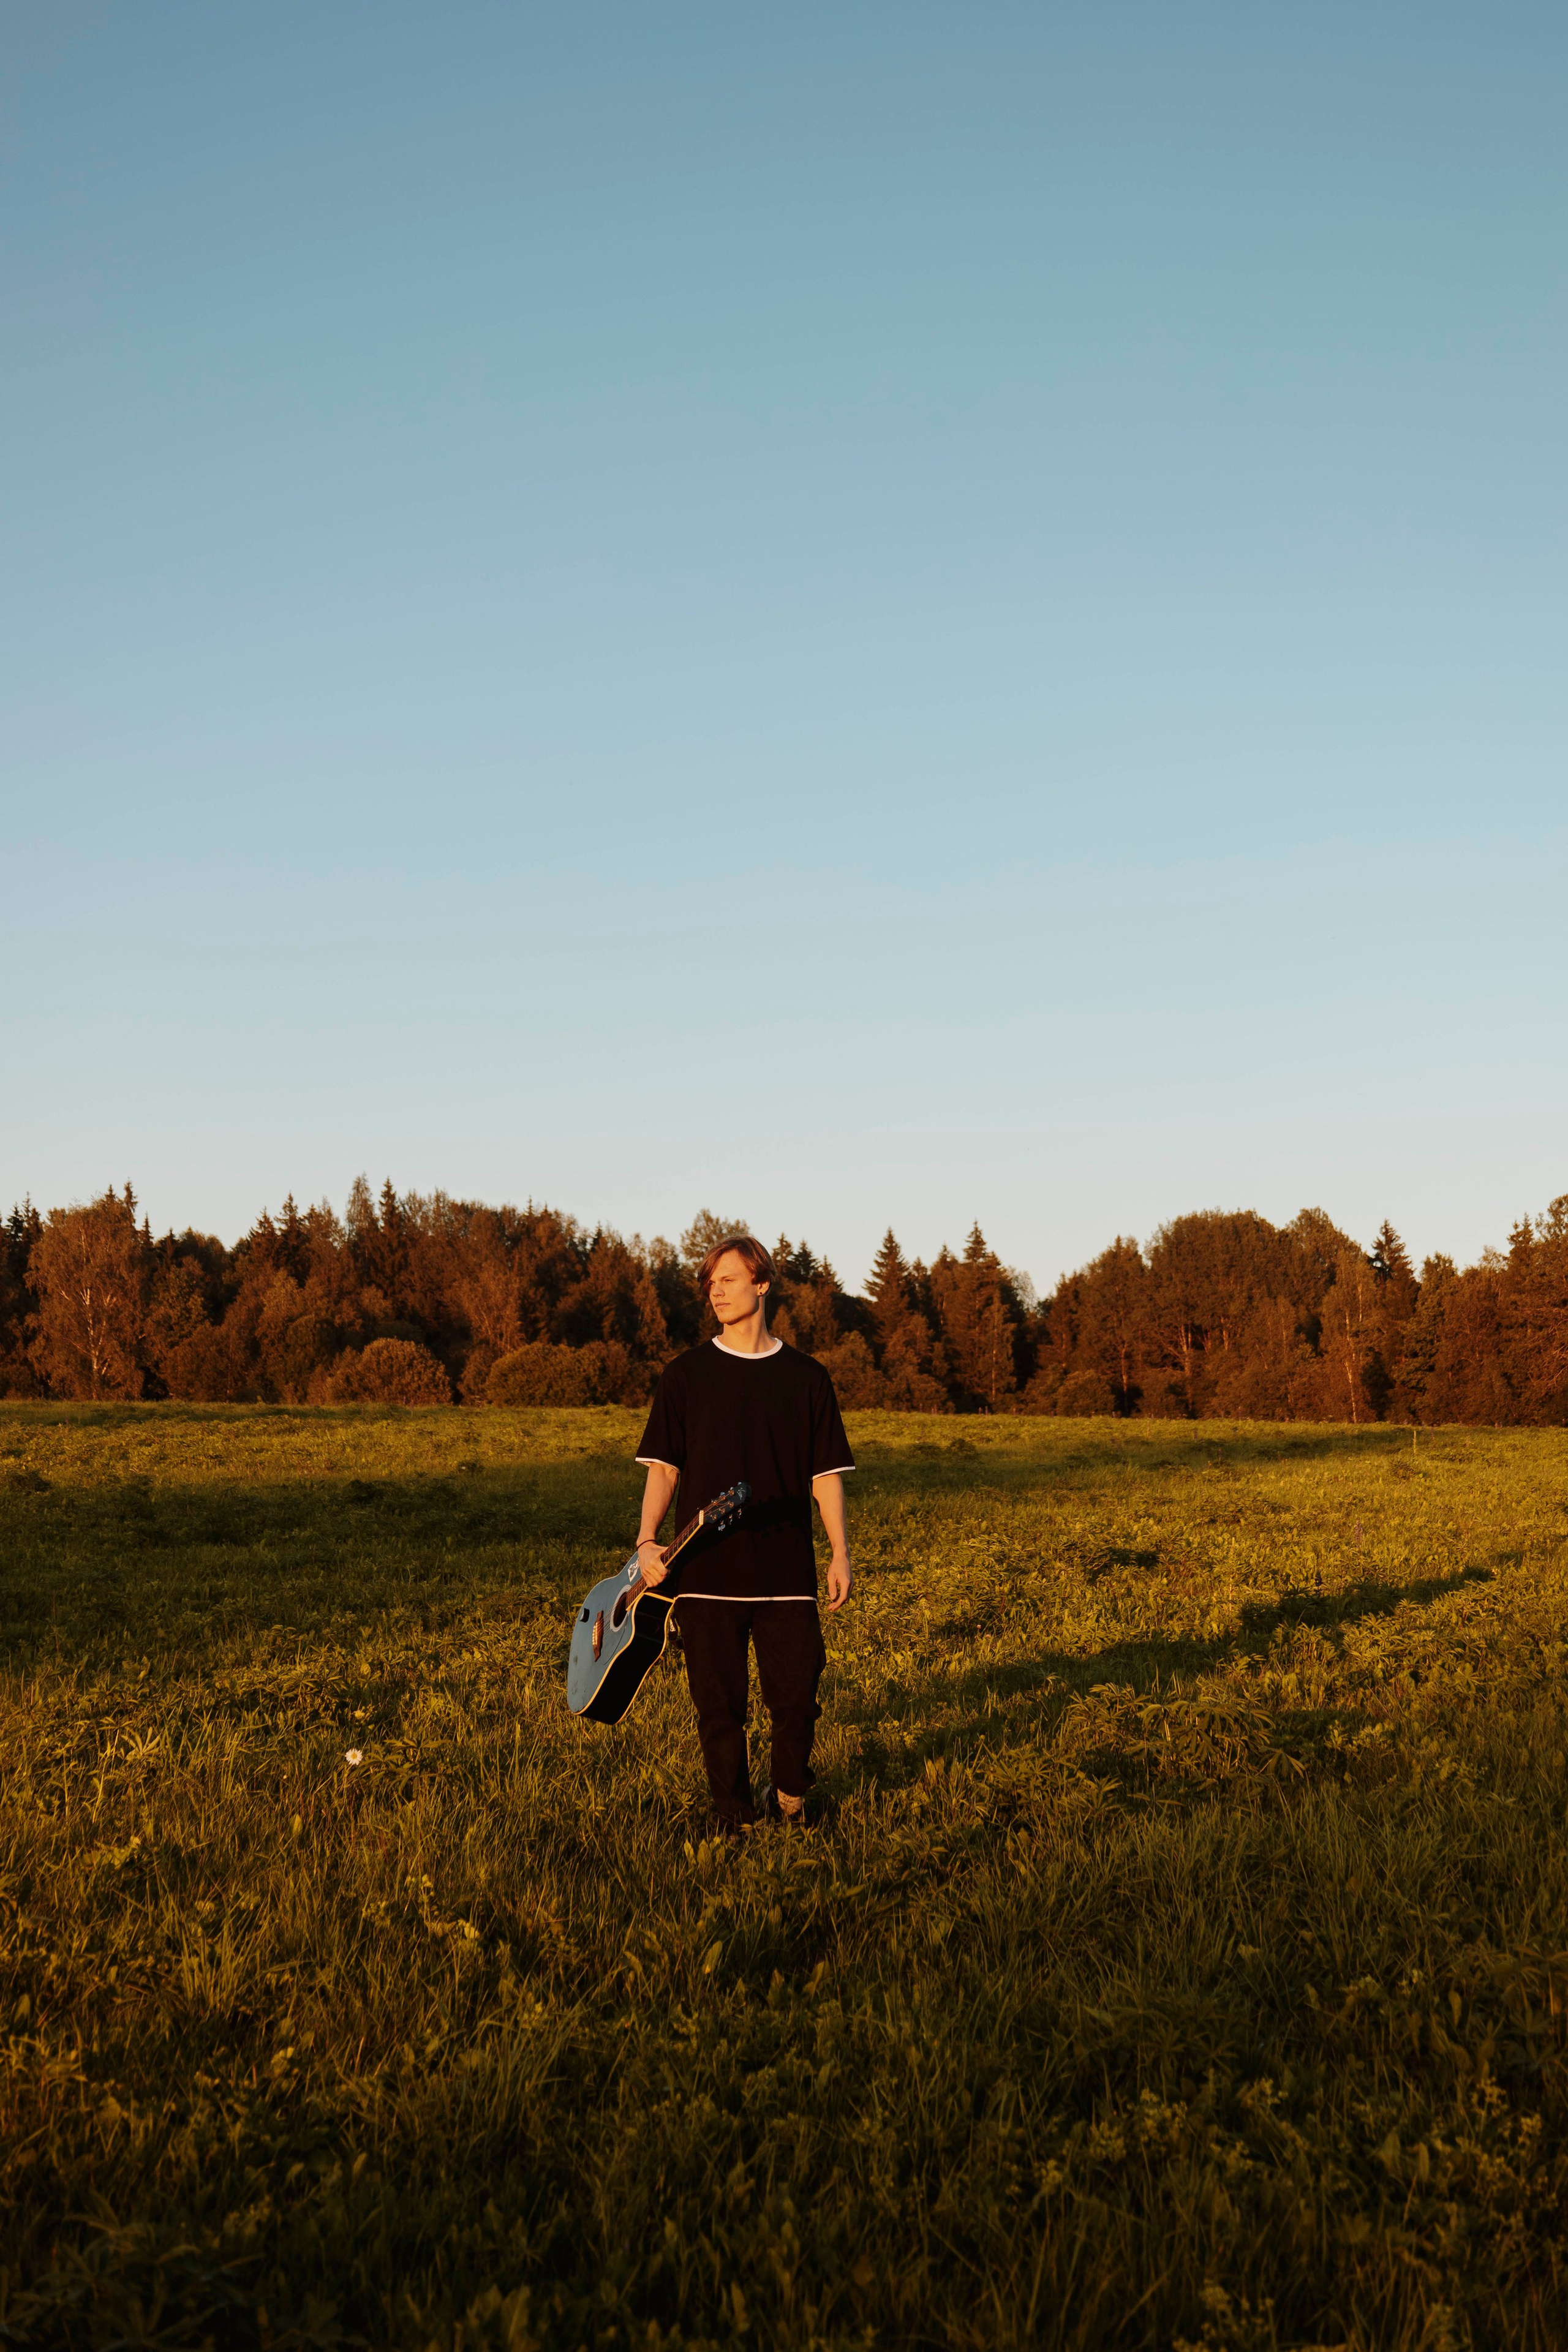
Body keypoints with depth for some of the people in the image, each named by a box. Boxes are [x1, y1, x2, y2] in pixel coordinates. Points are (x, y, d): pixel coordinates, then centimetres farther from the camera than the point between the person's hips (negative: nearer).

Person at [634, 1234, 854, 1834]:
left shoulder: (804, 1376, 6)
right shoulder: (686, 1374, 5)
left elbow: (826, 1473, 7)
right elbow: (663, 1466, 4)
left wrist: (841, 1552, 1)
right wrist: (647, 1541, -8)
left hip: (786, 1568, 0)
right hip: (706, 1569, 0)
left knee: (797, 1698, -3)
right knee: (719, 1705, 3)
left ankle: (789, 1798, 23)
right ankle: (736, 1822, 18)